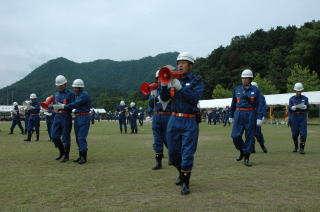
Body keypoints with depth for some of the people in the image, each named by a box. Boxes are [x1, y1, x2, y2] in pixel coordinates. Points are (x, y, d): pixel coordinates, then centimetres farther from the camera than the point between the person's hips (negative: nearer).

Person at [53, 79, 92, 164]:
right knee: (78, 138, 10)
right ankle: (81, 156, 17)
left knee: (82, 138, -12)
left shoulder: (84, 95, -15)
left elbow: (74, 105, -22)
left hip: (84, 118, -9)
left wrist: (61, 106, -20)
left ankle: (84, 158, -6)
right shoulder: (78, 95, 16)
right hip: (77, 118, 10)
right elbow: (74, 105, 18)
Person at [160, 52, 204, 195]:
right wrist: (164, 85, -16)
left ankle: (185, 183, 7)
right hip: (174, 120, 4)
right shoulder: (173, 80, 9)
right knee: (173, 152, 12)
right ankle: (181, 173, 38)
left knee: (187, 153, -4)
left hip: (189, 122, -4)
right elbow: (164, 98, 2)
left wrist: (179, 87, -27)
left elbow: (194, 97, -18)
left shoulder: (197, 81, -2)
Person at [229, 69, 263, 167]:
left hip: (251, 116, -2)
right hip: (239, 114, 2)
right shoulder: (237, 89, 9)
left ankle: (246, 158, 10)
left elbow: (259, 105, -4)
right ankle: (242, 151, 23)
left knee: (249, 136, 1)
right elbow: (233, 104, 15)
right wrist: (231, 116, 17)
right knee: (235, 136, -5)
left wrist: (259, 118, -12)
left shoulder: (255, 90, 1)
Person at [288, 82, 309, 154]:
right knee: (295, 133, 7)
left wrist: (304, 106, -26)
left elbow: (307, 108, -3)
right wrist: (292, 108, -26)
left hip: (303, 118, 0)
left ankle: (302, 149, -6)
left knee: (303, 133, -9)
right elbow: (289, 108, -3)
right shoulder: (291, 99, 5)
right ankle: (296, 146, 29)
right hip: (294, 118, 0)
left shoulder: (305, 98, 6)